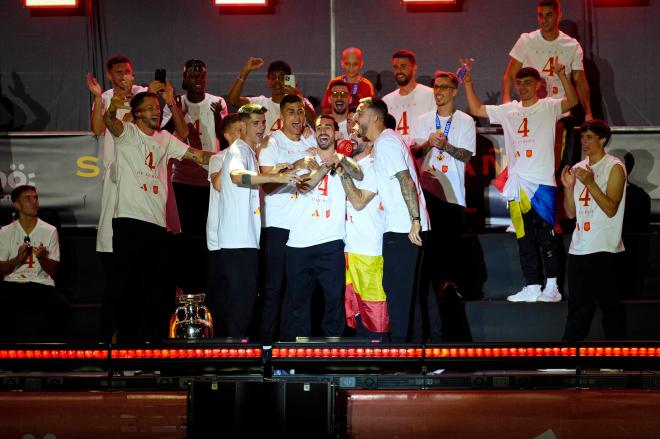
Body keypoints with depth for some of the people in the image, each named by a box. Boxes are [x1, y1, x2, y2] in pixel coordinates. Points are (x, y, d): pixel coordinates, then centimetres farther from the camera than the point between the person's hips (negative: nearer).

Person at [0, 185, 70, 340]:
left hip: (41, 284, 0)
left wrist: (41, 257, -17)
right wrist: (18, 259, -12)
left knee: (62, 308, -31)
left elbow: (52, 271, 5)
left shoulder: (50, 231, 6)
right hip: (13, 284, 0)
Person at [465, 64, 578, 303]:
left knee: (545, 236, -4)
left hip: (542, 183, -5)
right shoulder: (509, 110, 15)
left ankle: (552, 287, 1)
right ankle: (532, 287, 14)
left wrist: (561, 75, -31)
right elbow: (477, 109, 19)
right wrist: (468, 83, 10)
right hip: (517, 184, 6)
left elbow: (572, 101, -18)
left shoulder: (548, 107, 0)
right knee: (524, 238, 8)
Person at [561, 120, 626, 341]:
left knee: (609, 304, -1)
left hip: (604, 249, -6)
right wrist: (568, 187, -2)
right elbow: (571, 213, 13)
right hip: (578, 248, 6)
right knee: (578, 306, 7)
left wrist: (590, 183, -20)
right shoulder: (578, 168, 14)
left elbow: (611, 209, -13)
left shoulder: (614, 167, -4)